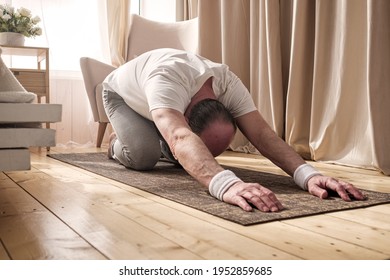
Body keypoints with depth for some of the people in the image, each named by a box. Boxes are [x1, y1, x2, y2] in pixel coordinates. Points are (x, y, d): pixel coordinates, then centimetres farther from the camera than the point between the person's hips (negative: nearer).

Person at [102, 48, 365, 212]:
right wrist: (226, 184, -86)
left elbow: (262, 133, -41)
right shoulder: (166, 80, -52)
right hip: (121, 93, -4)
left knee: (184, 156, -6)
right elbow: (180, 138, -69)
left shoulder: (230, 84, -35)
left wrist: (308, 174, -57)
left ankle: (156, 141, 29)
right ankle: (118, 143, 10)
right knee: (143, 156, -27)